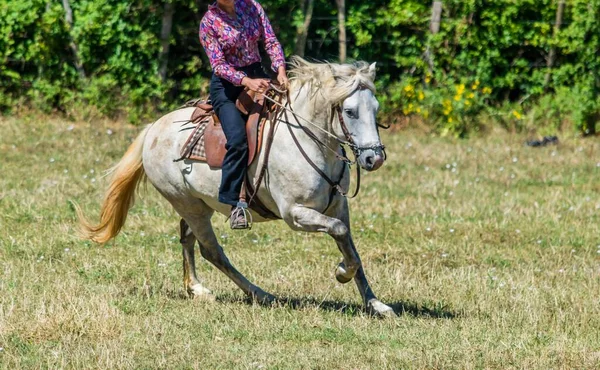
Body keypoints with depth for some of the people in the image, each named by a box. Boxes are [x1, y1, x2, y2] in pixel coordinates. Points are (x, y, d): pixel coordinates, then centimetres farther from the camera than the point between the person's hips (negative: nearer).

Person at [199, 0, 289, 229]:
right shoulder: (209, 22, -6)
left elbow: (271, 41, 2)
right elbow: (218, 64, -12)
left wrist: (280, 69, -17)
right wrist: (246, 82, -28)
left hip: (257, 76, 5)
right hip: (227, 84, -5)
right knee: (238, 139, -25)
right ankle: (234, 202, -22)